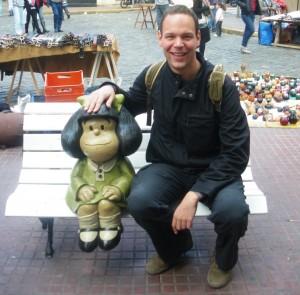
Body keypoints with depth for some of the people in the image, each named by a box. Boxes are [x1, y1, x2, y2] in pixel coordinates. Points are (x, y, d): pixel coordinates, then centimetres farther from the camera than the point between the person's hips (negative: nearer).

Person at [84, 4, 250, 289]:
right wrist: (110, 89, -8)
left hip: (213, 168, -2)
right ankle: (174, 246, 10)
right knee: (139, 202, -29)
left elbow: (235, 153, -18)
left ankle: (224, 258, 9)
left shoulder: (220, 84, -18)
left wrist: (194, 195, -27)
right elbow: (133, 104, 17)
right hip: (168, 165, 3)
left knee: (233, 210, -33)